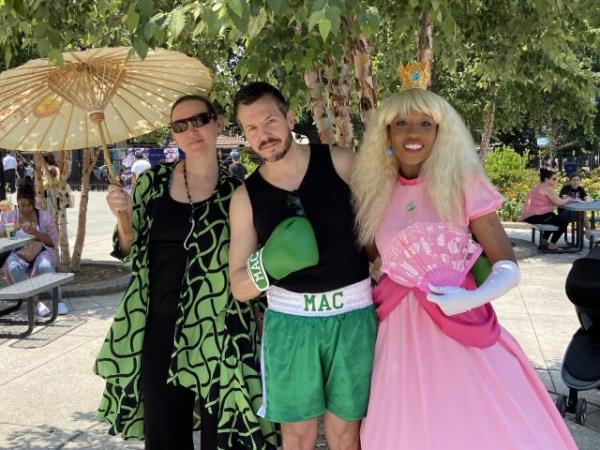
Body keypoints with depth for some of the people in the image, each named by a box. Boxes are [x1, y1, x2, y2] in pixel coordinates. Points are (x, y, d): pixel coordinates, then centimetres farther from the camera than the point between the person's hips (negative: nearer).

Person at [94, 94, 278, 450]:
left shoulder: (236, 191, -1)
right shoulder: (153, 182, 3)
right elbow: (131, 254, 10)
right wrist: (123, 215, -7)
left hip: (220, 333, -1)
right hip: (160, 330, 2)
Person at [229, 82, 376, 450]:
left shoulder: (341, 163, -5)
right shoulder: (246, 196, -1)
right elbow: (240, 288, 0)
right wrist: (266, 264, -20)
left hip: (353, 313, 0)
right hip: (289, 319, 1)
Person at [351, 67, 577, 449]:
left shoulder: (463, 183, -7)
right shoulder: (376, 192, 5)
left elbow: (508, 268, -6)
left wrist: (471, 299, -22)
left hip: (460, 331, -3)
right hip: (401, 334, 3)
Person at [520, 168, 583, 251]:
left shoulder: (537, 187, 19)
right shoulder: (547, 188, -11)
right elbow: (559, 202, -13)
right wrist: (569, 199, 6)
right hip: (537, 217, -10)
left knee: (554, 218, 33)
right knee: (564, 221, 2)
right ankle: (551, 245, 4)